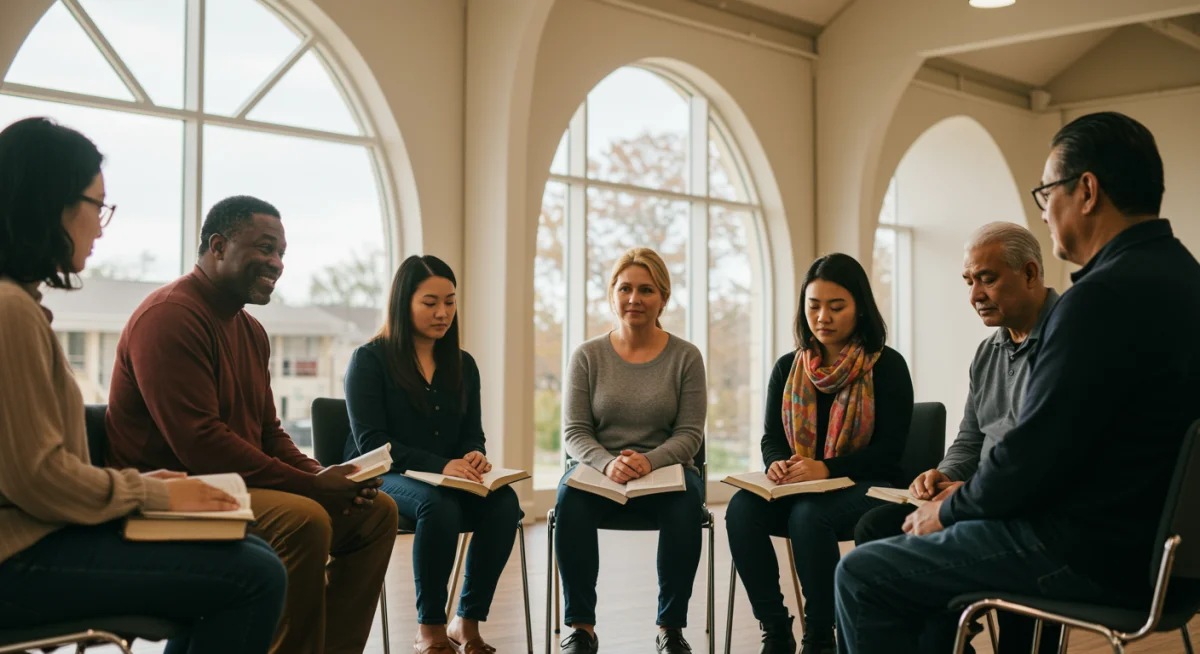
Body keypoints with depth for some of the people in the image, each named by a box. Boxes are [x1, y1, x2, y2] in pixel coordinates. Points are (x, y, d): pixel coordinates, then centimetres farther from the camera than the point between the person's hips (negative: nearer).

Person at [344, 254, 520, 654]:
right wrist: (440, 466, -26)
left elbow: (473, 436, 15)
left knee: (504, 502, -27)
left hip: (446, 481, 5)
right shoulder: (370, 360, -2)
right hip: (381, 478, -5)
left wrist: (474, 457, -12)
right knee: (439, 507, -37)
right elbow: (371, 441, -12)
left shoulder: (462, 365, 14)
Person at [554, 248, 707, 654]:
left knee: (686, 503, -34)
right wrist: (608, 464, -20)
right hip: (597, 470, 1)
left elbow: (690, 434, -1)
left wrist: (648, 461, -21)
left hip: (665, 469, 0)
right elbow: (574, 432, 1)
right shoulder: (587, 356, 5)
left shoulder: (685, 357, 3)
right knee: (571, 499, -33)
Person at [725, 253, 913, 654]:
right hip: (798, 487, 4)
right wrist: (776, 465, -15)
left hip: (866, 487, -4)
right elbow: (771, 438, 11)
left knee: (809, 514, -36)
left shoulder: (887, 366, -4)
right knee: (741, 509, -27)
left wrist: (826, 469, -23)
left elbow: (889, 450, -9)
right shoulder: (788, 368, 10)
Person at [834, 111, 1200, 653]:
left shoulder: (1105, 296, -22)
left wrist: (948, 511, -3)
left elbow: (1030, 457, -22)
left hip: (1091, 555, -10)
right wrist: (962, 498, 13)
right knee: (922, 549, 25)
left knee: (863, 576, -4)